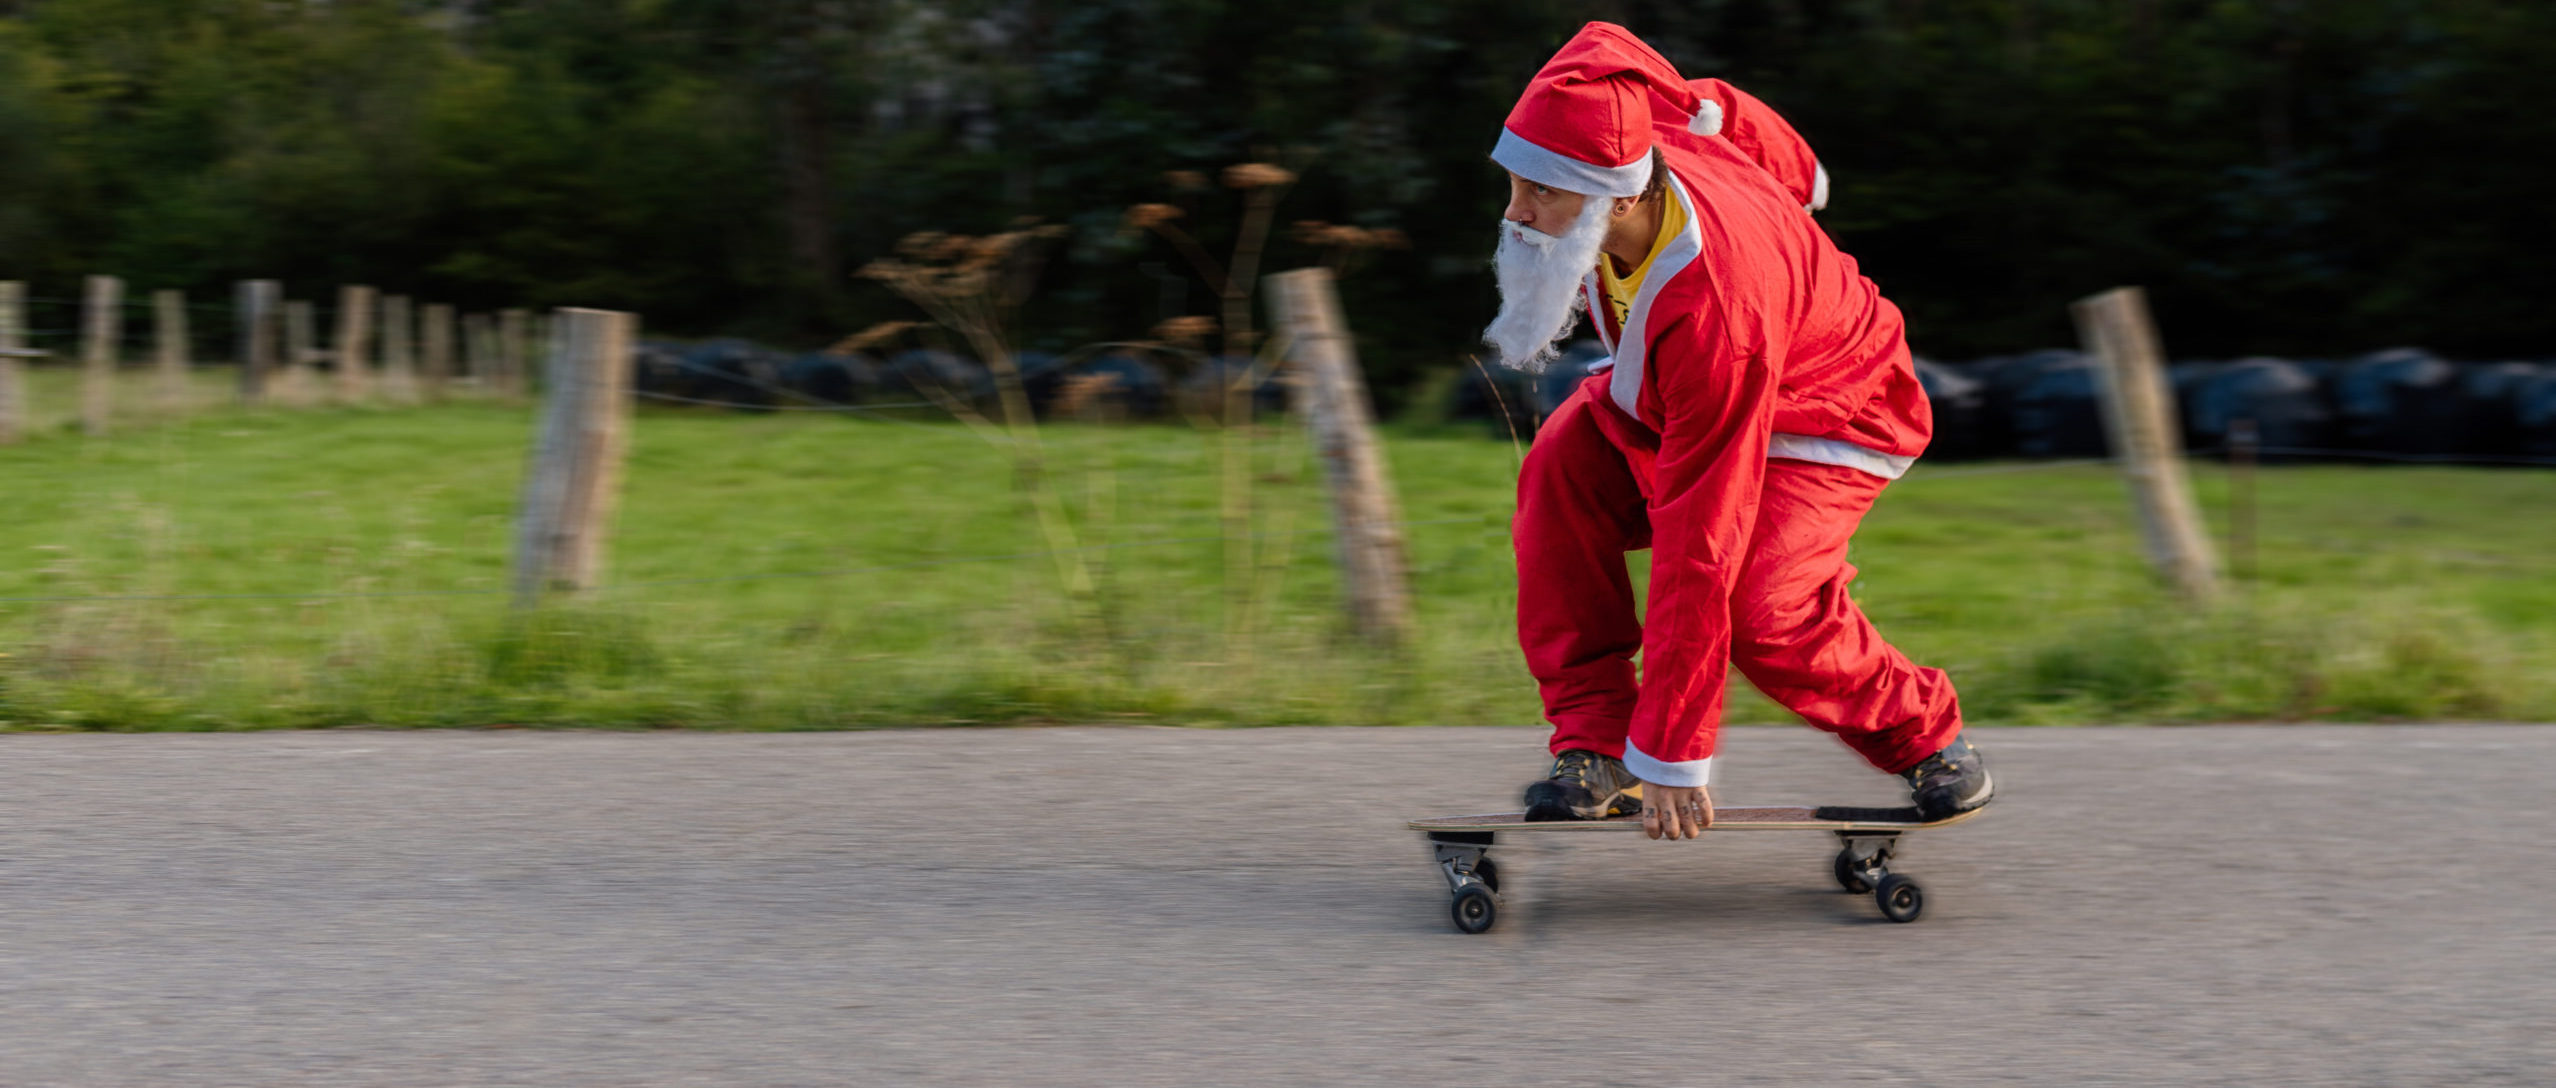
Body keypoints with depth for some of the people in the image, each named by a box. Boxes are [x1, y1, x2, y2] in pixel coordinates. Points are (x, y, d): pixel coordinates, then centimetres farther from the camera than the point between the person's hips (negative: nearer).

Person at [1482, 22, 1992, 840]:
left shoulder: (1712, 314, -45)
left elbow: (1699, 542, -41)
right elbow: (1706, 103, -1)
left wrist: (1672, 755, -36)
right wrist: (1789, 171, 20)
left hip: (1826, 419, -8)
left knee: (1758, 611, -28)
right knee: (1560, 471, -18)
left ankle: (1926, 736, 3)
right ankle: (1593, 743, -13)